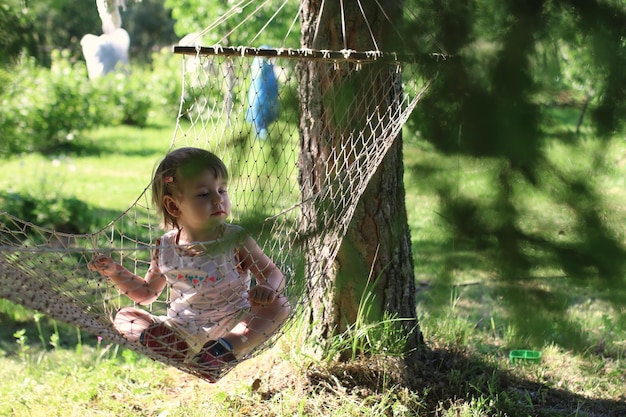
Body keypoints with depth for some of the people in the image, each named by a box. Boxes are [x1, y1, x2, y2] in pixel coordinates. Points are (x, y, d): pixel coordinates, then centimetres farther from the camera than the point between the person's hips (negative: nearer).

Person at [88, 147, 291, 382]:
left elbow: (273, 274, -2)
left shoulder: (236, 241, -4)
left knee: (279, 306, -25)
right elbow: (147, 293, 18)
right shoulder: (166, 248, 4)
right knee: (124, 316, -7)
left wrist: (267, 288, -26)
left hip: (231, 326, -3)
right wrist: (116, 273, 3)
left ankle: (226, 348, -47)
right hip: (180, 332, 3)